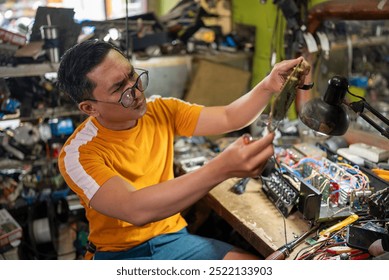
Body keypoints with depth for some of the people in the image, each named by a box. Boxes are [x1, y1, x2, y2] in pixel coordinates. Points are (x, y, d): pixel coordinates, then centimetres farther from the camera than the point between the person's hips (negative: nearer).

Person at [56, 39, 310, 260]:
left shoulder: (161, 111, -2)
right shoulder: (79, 154, -20)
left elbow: (229, 119, -2)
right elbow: (135, 209, -35)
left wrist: (269, 86, -22)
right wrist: (222, 169, -44)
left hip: (172, 237, 4)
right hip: (117, 252, -4)